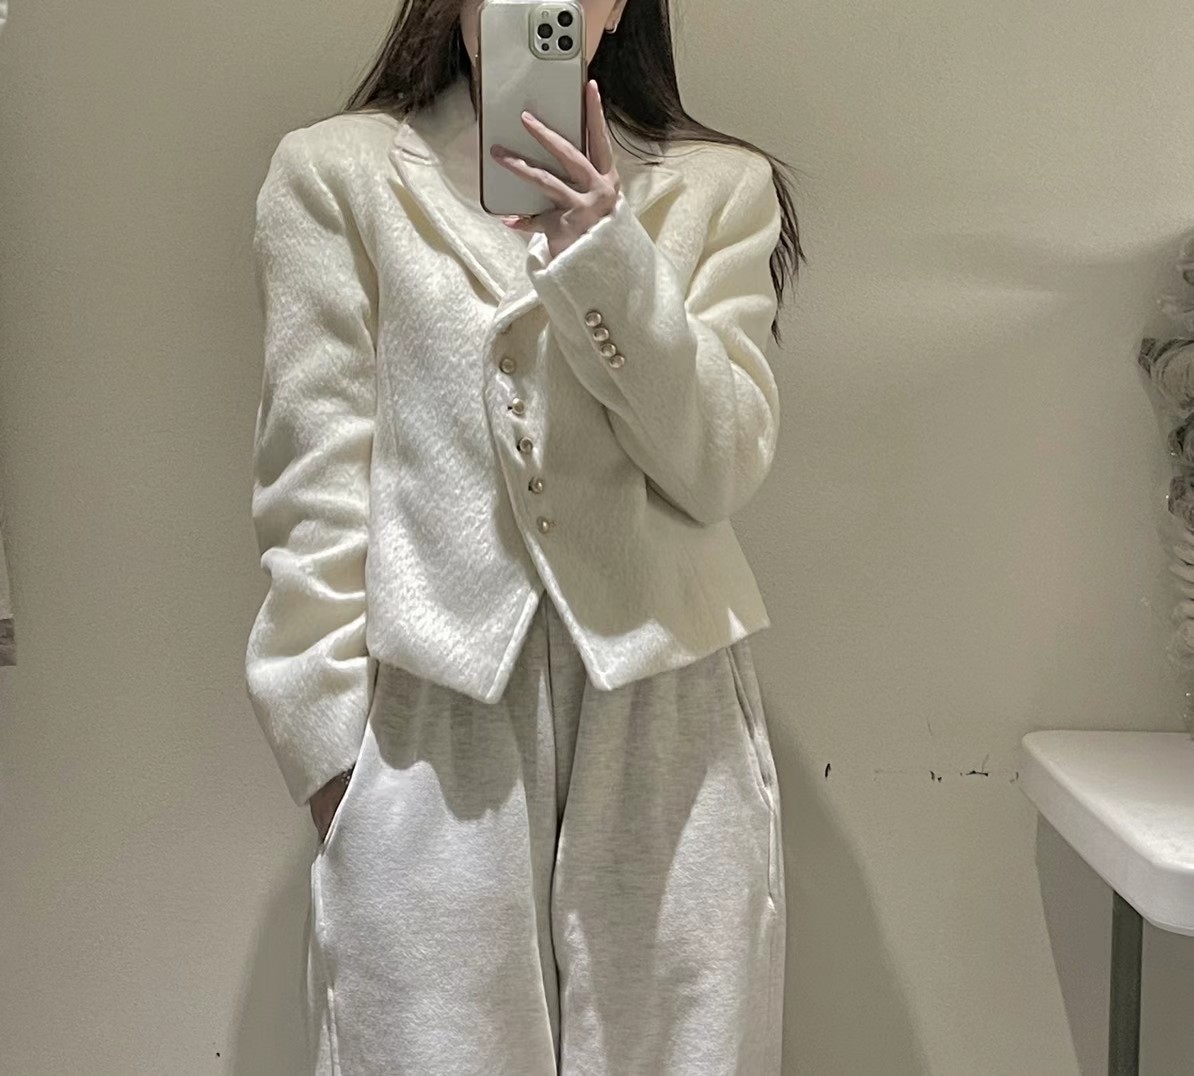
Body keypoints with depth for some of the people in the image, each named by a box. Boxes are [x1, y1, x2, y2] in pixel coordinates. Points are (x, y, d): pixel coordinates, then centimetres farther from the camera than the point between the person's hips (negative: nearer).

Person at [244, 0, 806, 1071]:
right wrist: (329, 738, -2)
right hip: (430, 717, -1)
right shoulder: (335, 171, 5)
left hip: (664, 716, 2)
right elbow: (315, 482, 2)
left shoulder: (720, 186, 8)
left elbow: (720, 472, -1)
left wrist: (609, 254, -13)